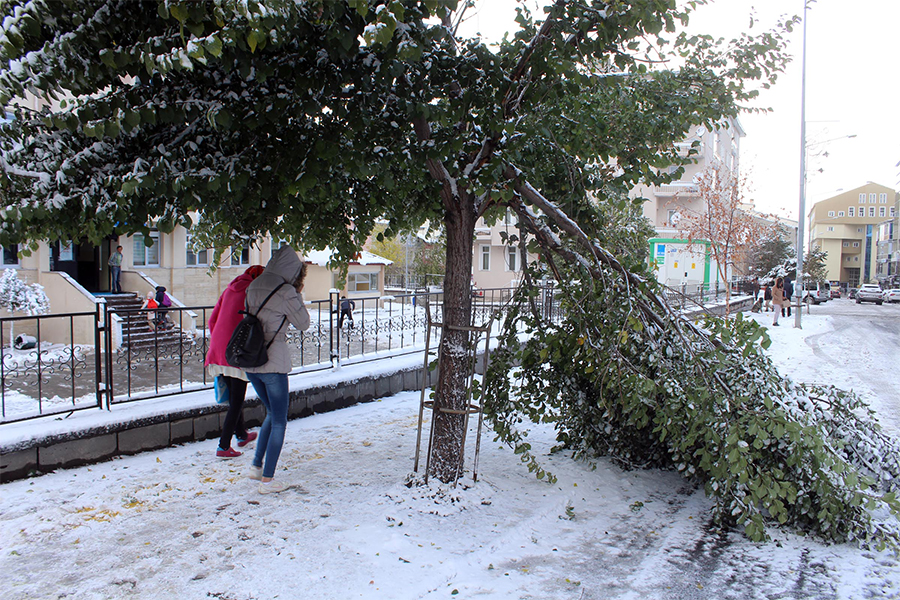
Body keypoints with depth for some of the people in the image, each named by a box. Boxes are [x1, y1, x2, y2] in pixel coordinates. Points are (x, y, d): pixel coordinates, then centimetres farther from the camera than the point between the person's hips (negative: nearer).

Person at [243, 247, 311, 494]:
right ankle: (267, 479, 6)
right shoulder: (286, 292, -11)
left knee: (272, 413, 24)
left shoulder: (253, 287, 9)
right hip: (273, 361, -7)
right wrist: (297, 295, 6)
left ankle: (256, 465, 25)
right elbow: (303, 324, -2)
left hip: (249, 361, 7)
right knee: (279, 421, 4)